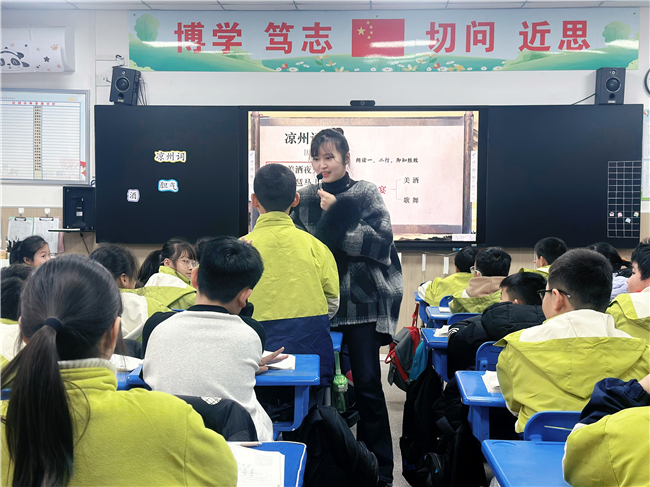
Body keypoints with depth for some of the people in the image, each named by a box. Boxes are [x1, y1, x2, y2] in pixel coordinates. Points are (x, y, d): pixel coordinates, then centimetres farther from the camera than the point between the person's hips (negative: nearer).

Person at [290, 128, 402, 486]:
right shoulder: (304, 198, 9)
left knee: (367, 382, -2)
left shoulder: (365, 193, 0)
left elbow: (382, 241, -11)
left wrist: (336, 218, -12)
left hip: (361, 299, -3)